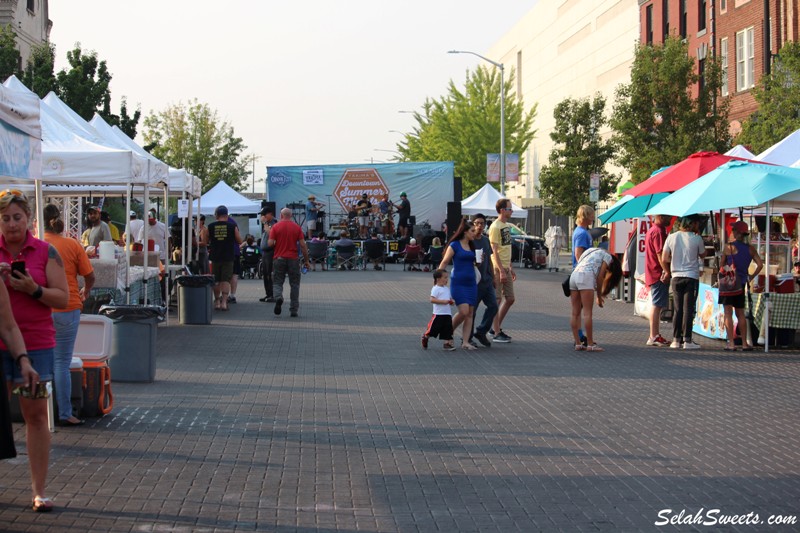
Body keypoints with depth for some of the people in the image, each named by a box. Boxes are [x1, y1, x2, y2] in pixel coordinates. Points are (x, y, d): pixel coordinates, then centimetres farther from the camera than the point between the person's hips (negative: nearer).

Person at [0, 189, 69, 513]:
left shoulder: (45, 252, 2)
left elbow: (63, 298, -1)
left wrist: (33, 289, -17)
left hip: (36, 343, -1)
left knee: (36, 415, 2)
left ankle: (39, 490, 7)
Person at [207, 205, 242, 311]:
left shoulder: (211, 227, -2)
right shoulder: (232, 226, -5)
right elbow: (239, 241, 3)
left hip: (215, 257, 1)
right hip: (228, 257, -1)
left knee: (216, 280, 13)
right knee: (226, 280, -1)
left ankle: (217, 301, 18)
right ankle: (224, 301, -11)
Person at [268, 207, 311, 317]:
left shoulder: (276, 227, -2)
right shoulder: (297, 228, 0)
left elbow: (270, 243, -8)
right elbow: (302, 245, -3)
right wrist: (306, 260, 3)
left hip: (279, 258, 0)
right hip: (293, 259, 0)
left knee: (277, 282, 8)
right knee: (294, 284, 8)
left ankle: (278, 297, -23)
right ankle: (293, 310, 8)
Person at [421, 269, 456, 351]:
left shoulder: (447, 288, 14)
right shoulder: (436, 289, -9)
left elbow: (450, 298, 24)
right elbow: (432, 300, -18)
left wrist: (451, 301, -1)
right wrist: (443, 301, -24)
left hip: (448, 313, 7)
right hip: (438, 313, -7)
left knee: (448, 329, 1)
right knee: (433, 328, 3)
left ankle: (447, 343, 6)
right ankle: (425, 338, 26)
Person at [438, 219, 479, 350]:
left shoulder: (472, 246, 14)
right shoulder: (455, 245, -4)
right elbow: (444, 263, -3)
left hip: (471, 282, 6)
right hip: (458, 283, -6)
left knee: (470, 314, 1)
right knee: (464, 311, -15)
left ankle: (465, 342, 3)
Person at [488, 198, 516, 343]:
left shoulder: (507, 225, 14)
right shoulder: (495, 227, -14)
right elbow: (494, 251, -18)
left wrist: (511, 268, 20)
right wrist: (501, 271, -21)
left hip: (506, 268, 9)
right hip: (497, 268, -9)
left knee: (510, 299, 11)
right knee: (497, 300, -4)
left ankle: (497, 328, 22)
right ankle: (497, 333, 0)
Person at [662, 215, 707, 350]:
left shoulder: (671, 237, 1)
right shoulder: (696, 239, -7)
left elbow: (664, 259, 1)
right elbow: (703, 255, 9)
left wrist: (668, 272, 18)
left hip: (676, 277, 3)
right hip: (692, 277, -3)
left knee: (678, 309, 9)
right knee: (688, 309, -1)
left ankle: (676, 339, 8)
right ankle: (687, 340, -3)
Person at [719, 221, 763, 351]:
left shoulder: (729, 247, -9)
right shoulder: (751, 249, 5)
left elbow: (721, 264, -2)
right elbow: (760, 264, 0)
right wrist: (750, 277, 8)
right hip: (741, 283, 5)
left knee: (728, 313, -3)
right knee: (740, 314, 13)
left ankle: (731, 343, -9)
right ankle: (744, 343, 12)